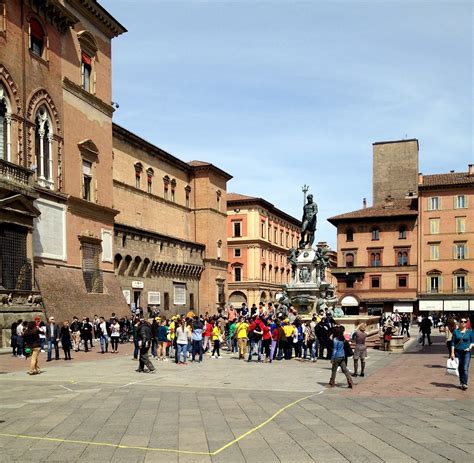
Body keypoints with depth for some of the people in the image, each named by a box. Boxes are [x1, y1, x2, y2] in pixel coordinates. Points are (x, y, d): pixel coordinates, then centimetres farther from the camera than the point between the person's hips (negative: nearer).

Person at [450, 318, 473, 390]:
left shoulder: (469, 331, 2)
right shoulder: (456, 331, 3)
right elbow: (453, 343, 4)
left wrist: (470, 347, -12)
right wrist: (452, 352, -1)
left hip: (466, 352, -2)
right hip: (458, 352, 2)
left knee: (465, 368, -11)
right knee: (460, 368, 9)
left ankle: (464, 384, -11)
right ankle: (461, 382, 22)